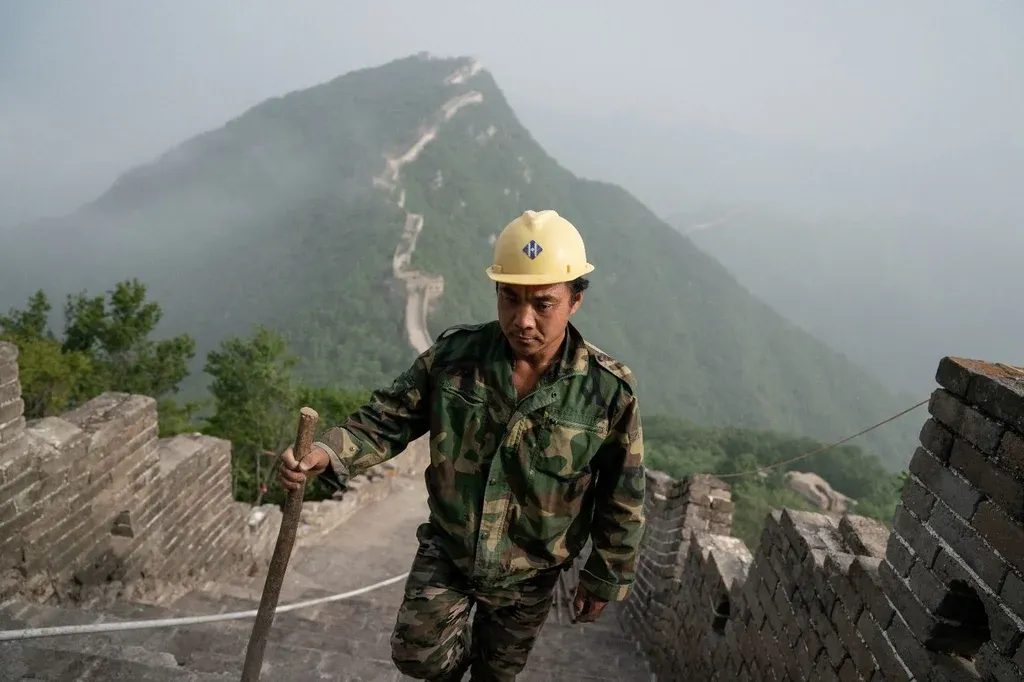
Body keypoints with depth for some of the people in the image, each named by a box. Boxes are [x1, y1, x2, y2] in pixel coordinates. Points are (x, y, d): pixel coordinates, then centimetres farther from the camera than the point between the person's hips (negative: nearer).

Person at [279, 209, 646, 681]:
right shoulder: (454, 354, -18)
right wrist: (328, 453, -29)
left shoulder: (608, 390, -22)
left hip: (528, 574, 0)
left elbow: (621, 502, -11)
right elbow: (389, 419, -10)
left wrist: (603, 581, -1)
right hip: (446, 551, 1)